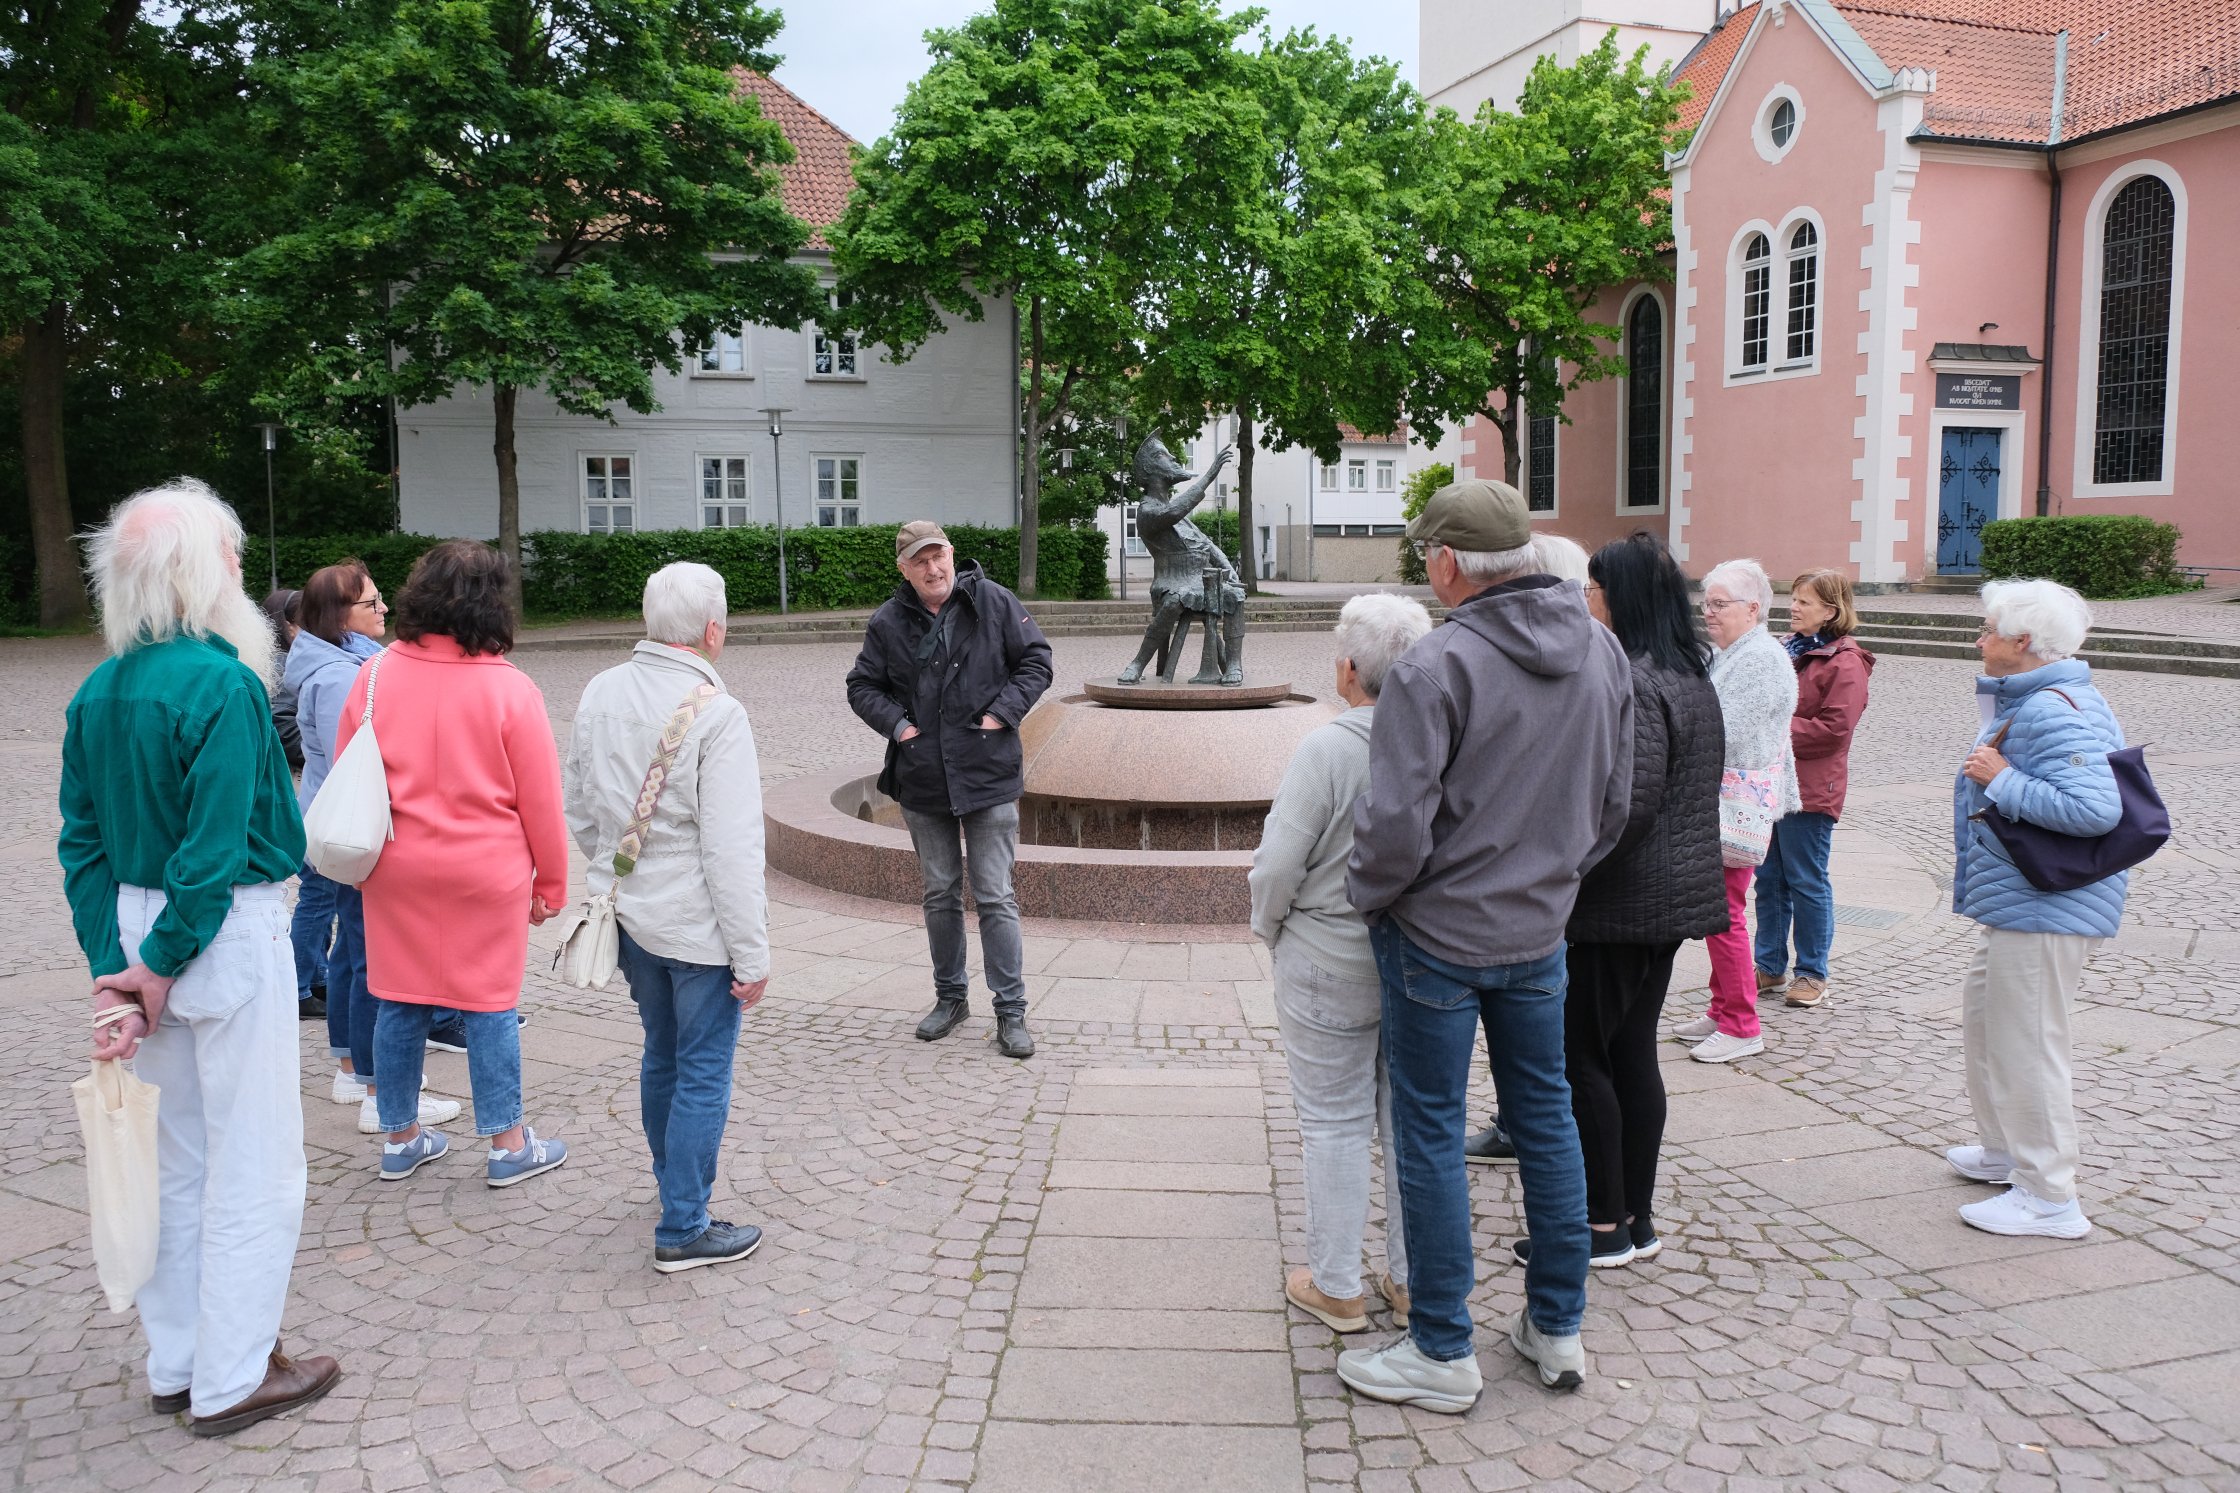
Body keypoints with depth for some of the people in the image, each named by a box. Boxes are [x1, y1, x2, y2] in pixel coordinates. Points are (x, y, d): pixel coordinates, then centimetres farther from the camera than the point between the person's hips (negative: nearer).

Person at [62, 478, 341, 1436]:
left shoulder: (97, 694, 5)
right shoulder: (223, 684, -18)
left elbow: (83, 845, 4)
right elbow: (217, 849, -22)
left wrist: (112, 972, 2)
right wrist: (161, 967, -12)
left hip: (138, 933, 8)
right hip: (231, 936, -8)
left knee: (175, 1162, 19)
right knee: (252, 1167, 6)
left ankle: (175, 1366, 32)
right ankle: (232, 1381, 17)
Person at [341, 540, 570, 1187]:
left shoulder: (374, 677, -3)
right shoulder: (509, 689, -13)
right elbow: (540, 799, -7)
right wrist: (550, 883, 5)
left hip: (395, 870, 4)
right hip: (486, 874, -3)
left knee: (398, 1003, 13)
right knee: (489, 1006, 7)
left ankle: (400, 1140, 27)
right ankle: (507, 1145, 18)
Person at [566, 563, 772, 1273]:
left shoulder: (600, 694, 2)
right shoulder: (715, 713, -20)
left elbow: (578, 812, 11)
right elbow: (732, 849, -21)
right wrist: (753, 954, -15)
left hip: (630, 913, 7)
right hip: (697, 924, -7)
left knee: (662, 1055, 23)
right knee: (704, 1073, 5)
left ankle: (675, 1184, 41)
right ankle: (684, 1230, 13)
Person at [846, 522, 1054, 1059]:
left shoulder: (994, 602, -3)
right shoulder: (887, 622, 2)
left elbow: (1036, 661, 2)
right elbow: (862, 686, 10)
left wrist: (1002, 712, -9)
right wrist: (897, 724, -6)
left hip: (989, 775, -3)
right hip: (922, 780, 3)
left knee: (995, 896, -2)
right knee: (940, 893, 14)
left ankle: (1011, 1011, 6)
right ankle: (949, 997, 29)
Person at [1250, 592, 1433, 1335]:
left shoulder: (1326, 749, -19)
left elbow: (1278, 864, -18)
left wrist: (1269, 928, 2)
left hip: (1332, 967, -4)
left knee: (1336, 1121, 9)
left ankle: (1336, 1287, 20)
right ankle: (1415, 1282, 28)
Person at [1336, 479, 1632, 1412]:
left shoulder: (1436, 667, -22)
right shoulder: (1602, 652, 1)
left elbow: (1397, 828, -24)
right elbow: (1613, 802, 10)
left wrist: (1365, 893, -5)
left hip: (1437, 936, -6)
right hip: (1541, 928, 7)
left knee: (1431, 1134, 6)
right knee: (1545, 1117, 18)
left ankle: (1443, 1354, 18)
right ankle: (1558, 1330, 31)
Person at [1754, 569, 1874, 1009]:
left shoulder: (1844, 662, -11)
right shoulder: (1788, 649, 14)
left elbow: (1834, 727, -18)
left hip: (1810, 789, -8)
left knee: (1806, 881, 2)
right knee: (1770, 879, 12)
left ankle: (1812, 974, 15)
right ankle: (1771, 968, 22)